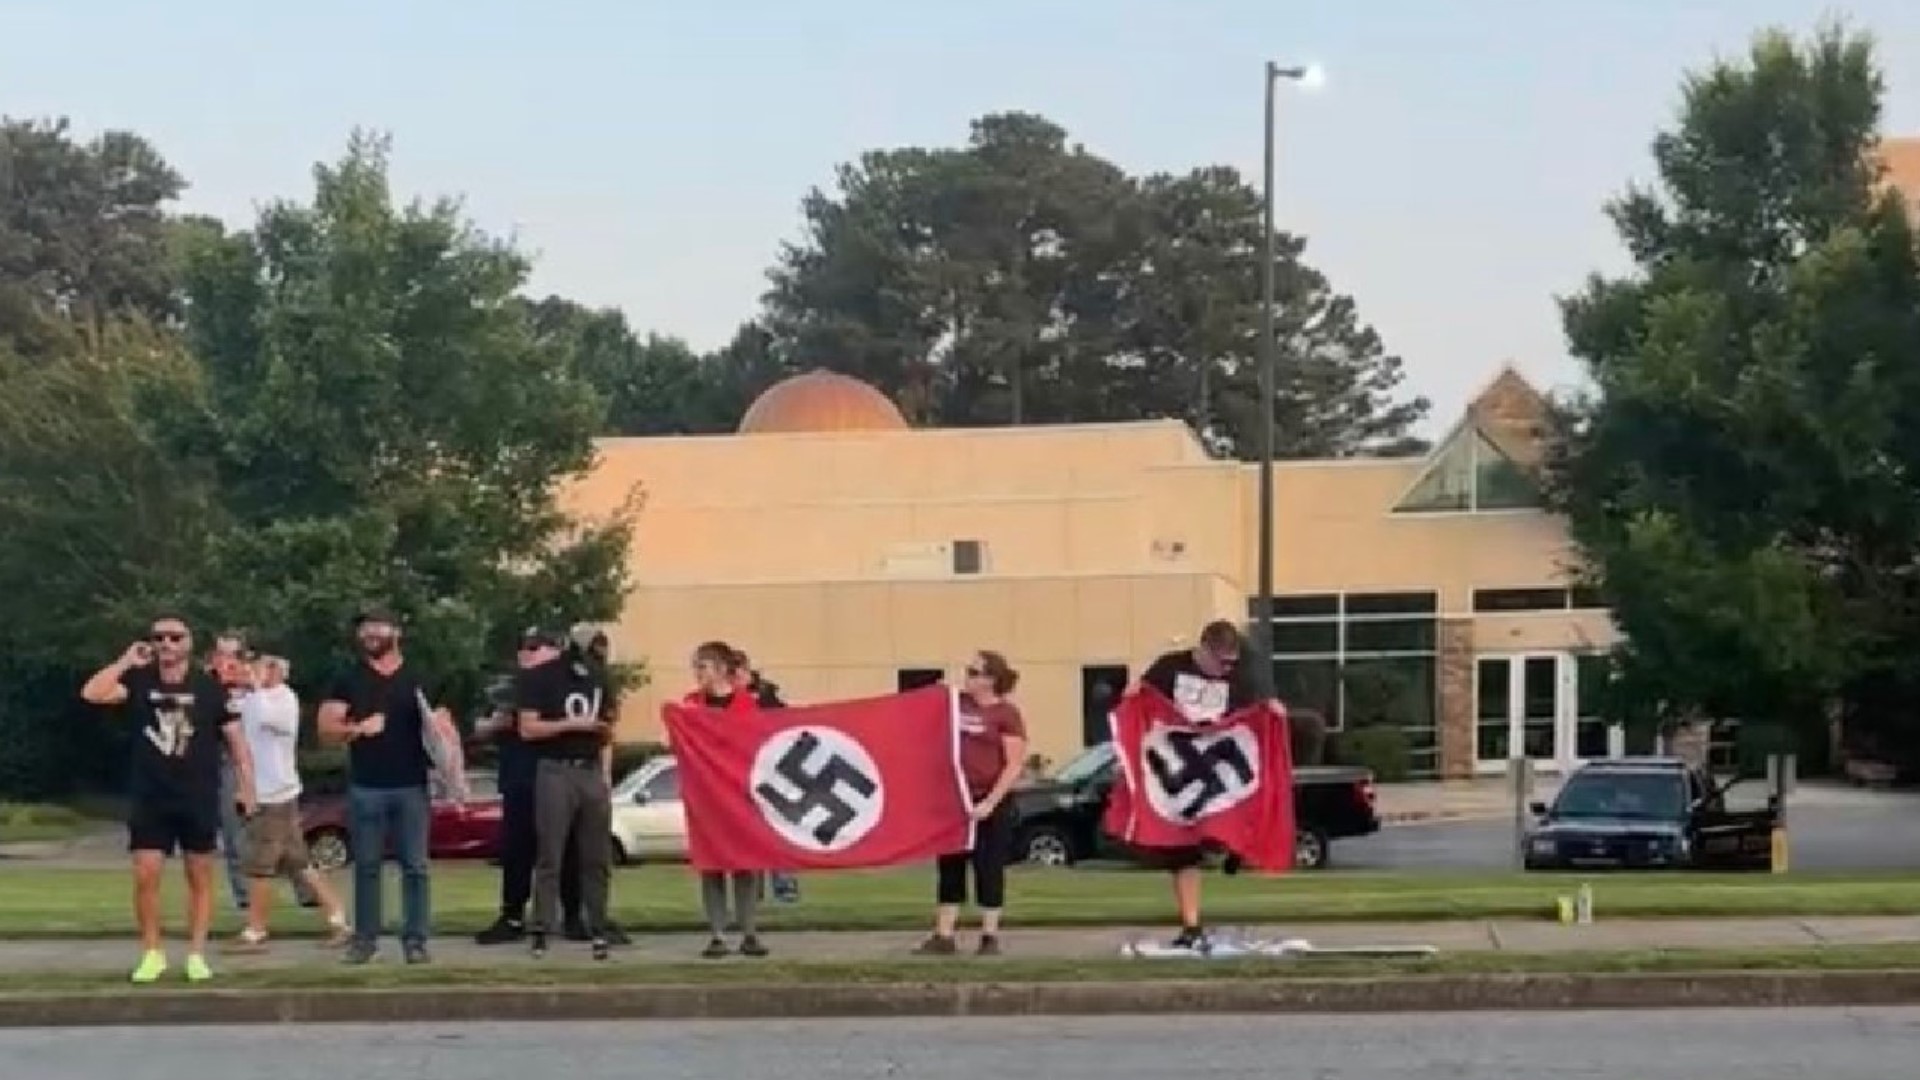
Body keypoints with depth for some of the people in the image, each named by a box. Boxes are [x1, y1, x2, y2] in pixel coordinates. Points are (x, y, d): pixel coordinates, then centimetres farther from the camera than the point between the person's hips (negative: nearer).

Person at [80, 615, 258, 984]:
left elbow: (235, 739, 0)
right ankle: (152, 953, 10)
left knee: (199, 877, 5)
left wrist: (245, 787, -6)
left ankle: (197, 954, 12)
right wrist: (126, 661, -13)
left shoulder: (210, 687, -3)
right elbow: (92, 694, -14)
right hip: (149, 799, 1)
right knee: (145, 876, -3)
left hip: (198, 799, -1)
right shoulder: (139, 681, 1)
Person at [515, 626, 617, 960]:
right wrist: (573, 723, -15)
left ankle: (598, 931, 9)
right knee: (550, 857, -5)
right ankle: (541, 932, -3)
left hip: (592, 772, 5)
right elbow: (528, 729, -9)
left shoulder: (595, 676, 17)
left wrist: (606, 774, 11)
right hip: (555, 772, -5)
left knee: (598, 858, 4)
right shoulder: (537, 676, 0)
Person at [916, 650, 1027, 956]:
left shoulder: (1006, 714, -8)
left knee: (988, 869, 1)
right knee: (949, 866, 6)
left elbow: (1014, 765, -12)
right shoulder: (956, 702, 8)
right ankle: (944, 936, 10)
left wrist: (990, 802, -18)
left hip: (989, 803, -6)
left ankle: (990, 937, 8)